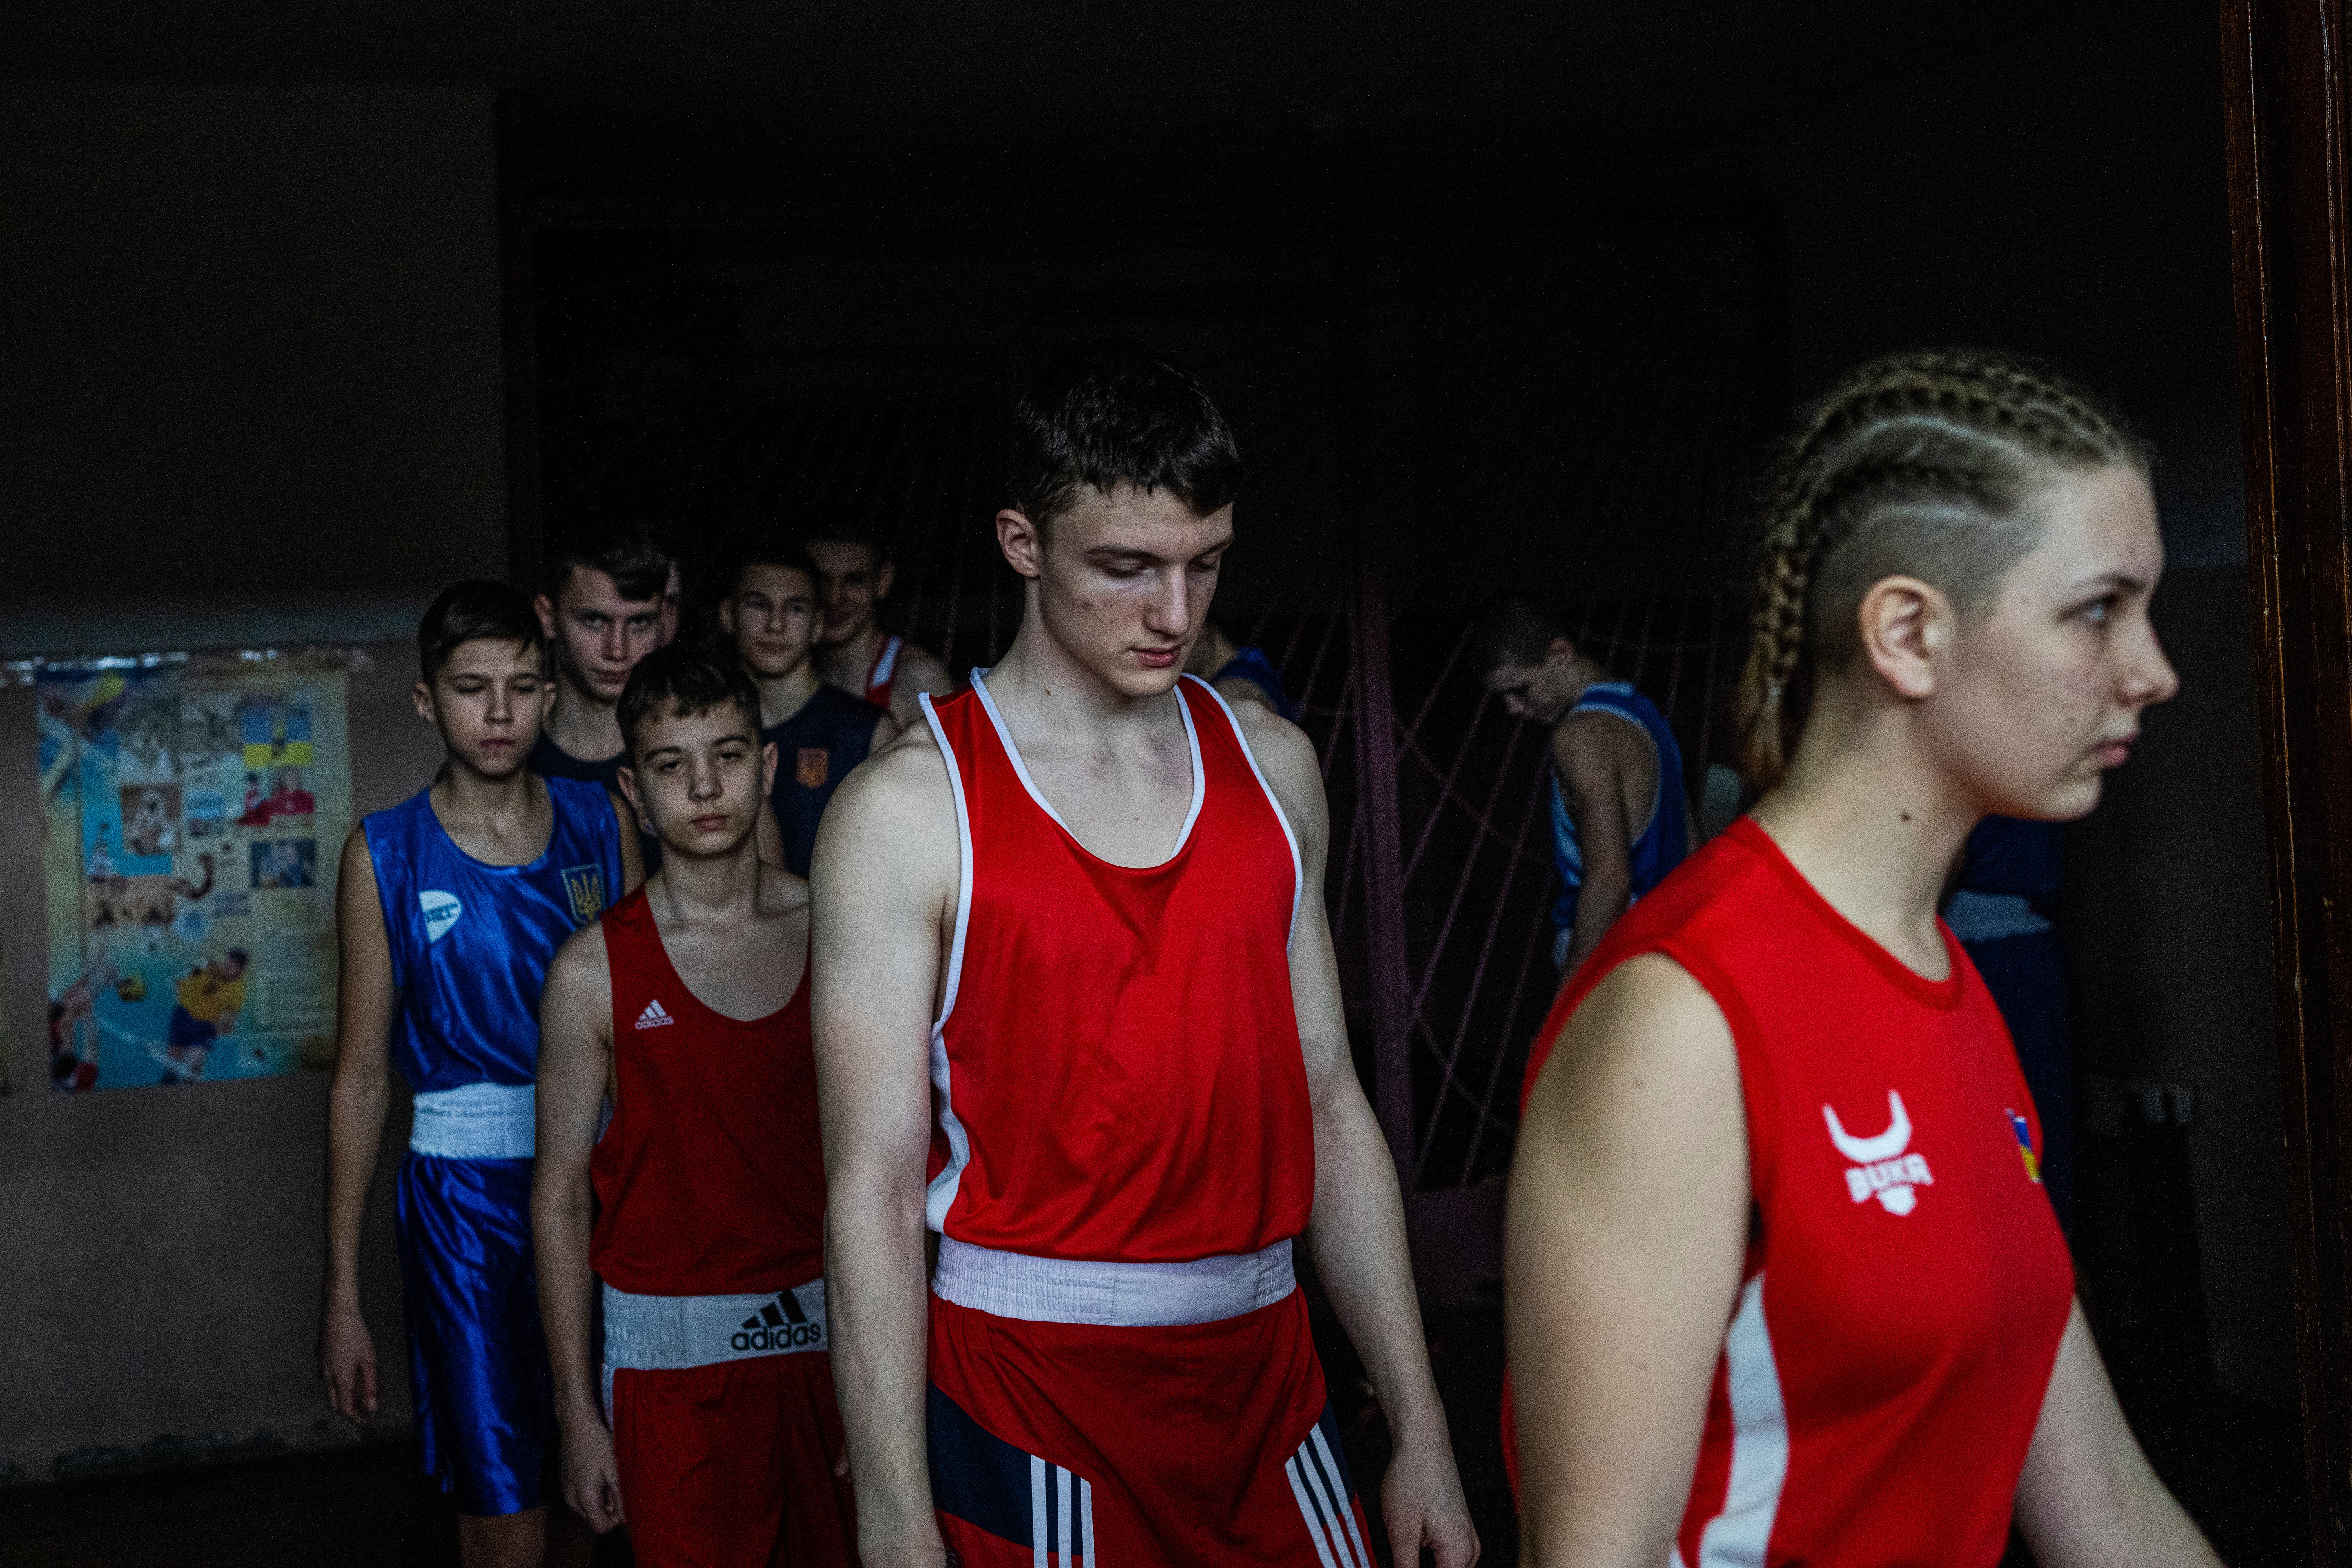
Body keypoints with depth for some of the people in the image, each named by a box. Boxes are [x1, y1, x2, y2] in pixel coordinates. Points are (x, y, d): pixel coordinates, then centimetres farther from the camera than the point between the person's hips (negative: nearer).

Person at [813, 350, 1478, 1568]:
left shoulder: (1271, 766, 6)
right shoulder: (909, 808, -8)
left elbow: (1329, 1106, 8)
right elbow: (874, 1188, -11)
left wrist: (1420, 1430, 7)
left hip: (1264, 1373, 4)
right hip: (1026, 1390, -4)